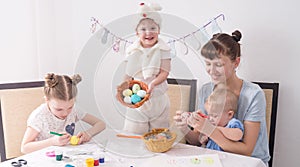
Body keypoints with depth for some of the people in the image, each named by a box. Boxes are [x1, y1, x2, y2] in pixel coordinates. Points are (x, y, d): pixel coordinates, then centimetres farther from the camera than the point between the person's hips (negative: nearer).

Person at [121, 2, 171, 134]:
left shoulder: (163, 49, -5)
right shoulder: (132, 51, 1)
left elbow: (165, 72, -12)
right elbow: (128, 75, 6)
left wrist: (153, 83, -28)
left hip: (158, 98, -1)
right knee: (134, 132, 8)